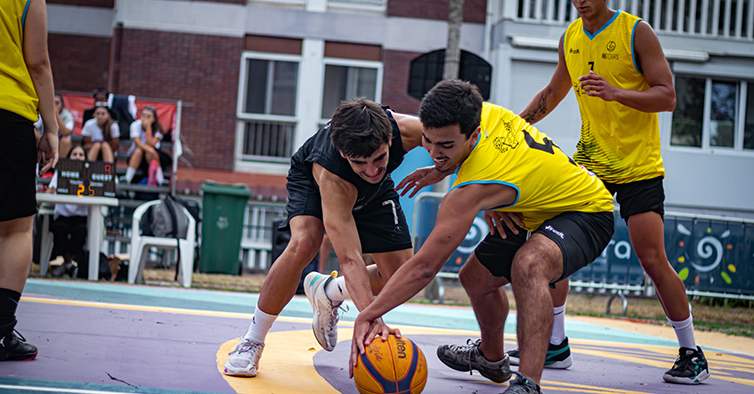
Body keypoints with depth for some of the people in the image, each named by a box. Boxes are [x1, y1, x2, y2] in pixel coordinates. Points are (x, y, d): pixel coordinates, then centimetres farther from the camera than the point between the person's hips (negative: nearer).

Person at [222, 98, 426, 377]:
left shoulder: (408, 130, -40)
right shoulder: (331, 175, -47)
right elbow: (350, 258, -52)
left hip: (375, 190, 4)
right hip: (311, 178, -4)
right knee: (303, 243, -33)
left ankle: (326, 292, 21)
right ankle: (252, 341, -16)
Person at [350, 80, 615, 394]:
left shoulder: (470, 191, -38)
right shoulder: (482, 112, -17)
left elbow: (424, 267, -38)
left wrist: (368, 316, -38)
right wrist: (437, 171, 2)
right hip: (538, 209, 10)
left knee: (528, 264, -42)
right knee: (475, 277, 19)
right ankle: (491, 358, 47)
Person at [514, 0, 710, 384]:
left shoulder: (637, 32, -10)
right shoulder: (570, 38, 8)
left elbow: (667, 96, -14)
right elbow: (552, 94, 23)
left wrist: (616, 93, -29)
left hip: (639, 166, -5)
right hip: (589, 161, 5)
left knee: (653, 260, -9)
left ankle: (692, 354, 5)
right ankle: (554, 344, 8)